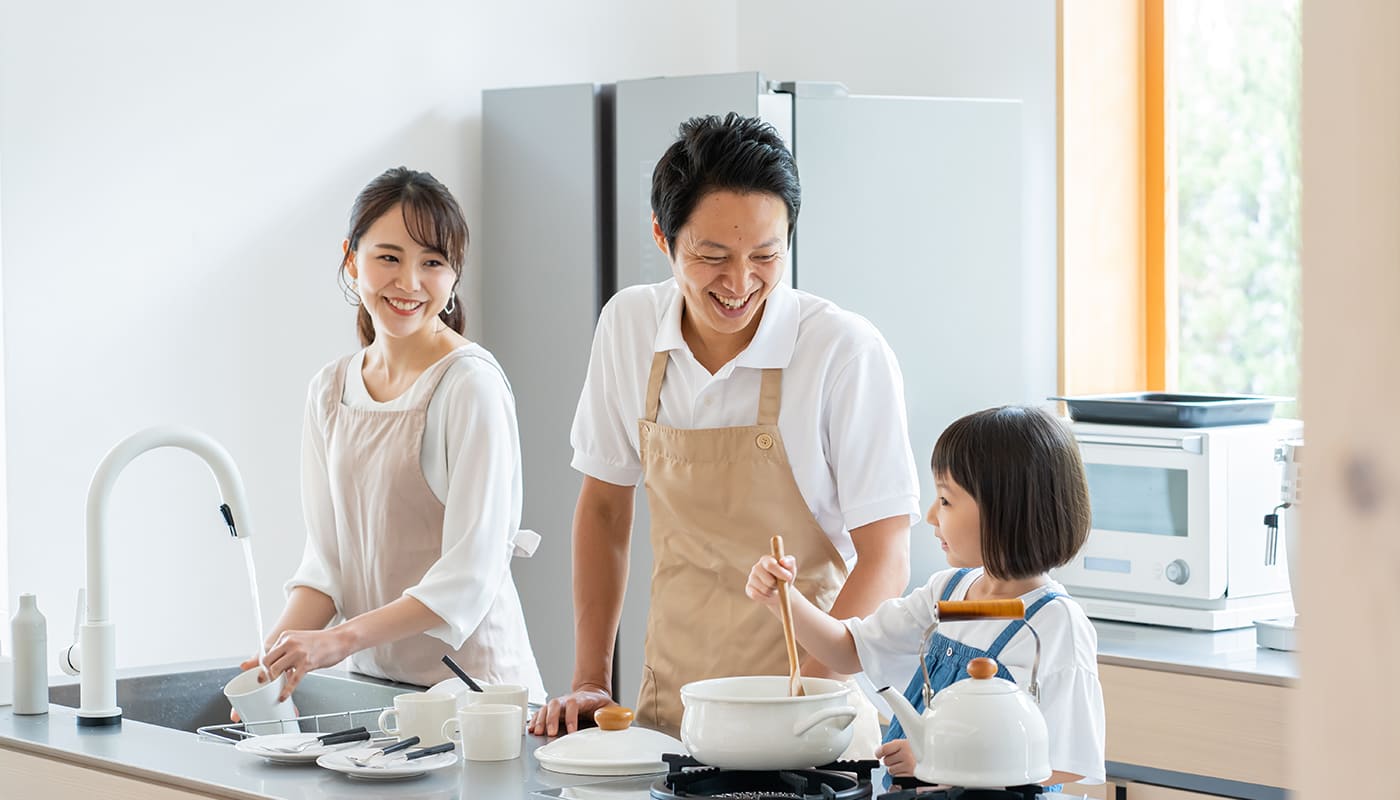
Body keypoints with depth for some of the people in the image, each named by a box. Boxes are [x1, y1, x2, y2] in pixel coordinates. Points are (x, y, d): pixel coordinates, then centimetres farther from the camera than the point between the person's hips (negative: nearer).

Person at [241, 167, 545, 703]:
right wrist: (280, 650, -8)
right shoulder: (331, 391, 10)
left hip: (469, 681, -5)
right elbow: (327, 559, 10)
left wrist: (340, 639, -22)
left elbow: (470, 577, -14)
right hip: (370, 678, 5)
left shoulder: (470, 383, -9)